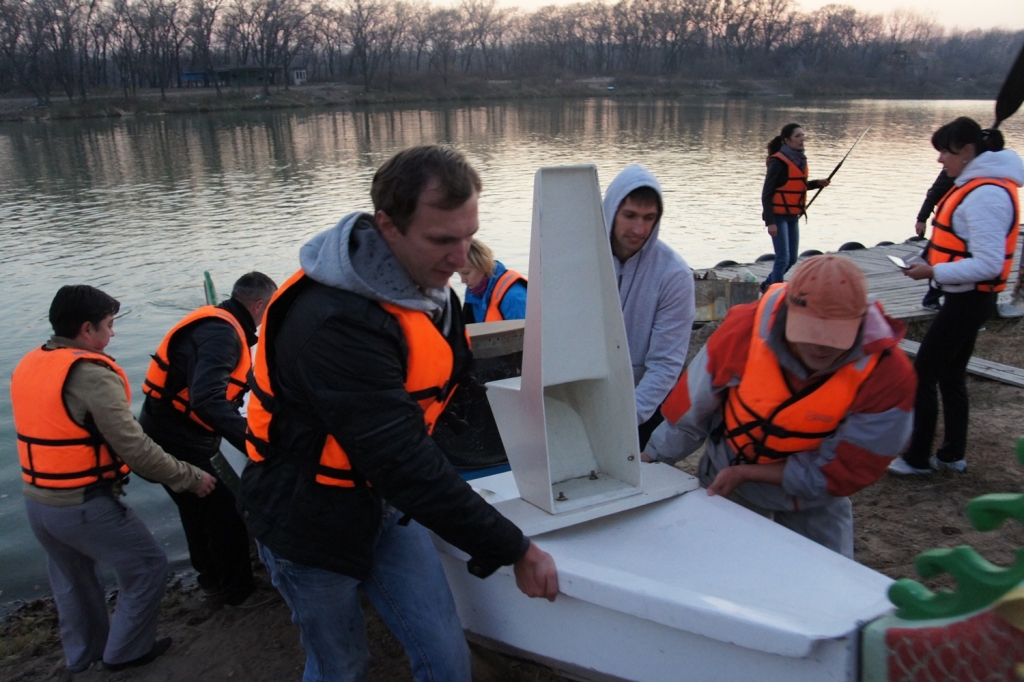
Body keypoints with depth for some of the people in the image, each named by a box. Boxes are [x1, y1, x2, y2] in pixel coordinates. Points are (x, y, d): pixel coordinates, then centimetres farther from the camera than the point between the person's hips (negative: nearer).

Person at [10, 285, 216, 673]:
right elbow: (135, 449, -26)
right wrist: (191, 478, -17)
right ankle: (126, 651, 24)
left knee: (73, 579, 27)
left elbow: (58, 432, 11)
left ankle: (83, 653, 45)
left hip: (36, 501, 9)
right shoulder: (90, 374, -22)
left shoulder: (27, 366, 3)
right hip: (83, 506, -9)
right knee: (147, 567, 10)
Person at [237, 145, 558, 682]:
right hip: (310, 523, -6)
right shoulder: (335, 322, -33)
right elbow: (404, 463, -33)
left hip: (383, 503, 6)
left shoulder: (424, 282, -6)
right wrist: (514, 551, -26)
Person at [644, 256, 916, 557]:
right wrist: (651, 464, -1)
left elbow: (840, 473, -20)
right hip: (723, 482, 1)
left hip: (813, 500, 0)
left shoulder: (888, 376, -28)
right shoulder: (745, 328, -27)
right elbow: (690, 411, -13)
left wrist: (745, 473, -23)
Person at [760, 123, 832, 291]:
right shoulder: (779, 161, -14)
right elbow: (767, 193, -16)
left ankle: (768, 284, 29)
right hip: (778, 216, -8)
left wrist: (818, 183, 4)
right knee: (783, 258, -10)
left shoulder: (799, 159, 9)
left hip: (793, 216, 8)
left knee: (792, 259, 12)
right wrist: (770, 222, -21)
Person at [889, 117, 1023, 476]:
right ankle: (952, 454, 29)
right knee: (951, 376, 17)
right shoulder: (978, 185, 11)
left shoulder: (986, 195, -20)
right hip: (967, 298, 10)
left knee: (923, 375, -3)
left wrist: (934, 272, -19)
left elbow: (988, 264, -24)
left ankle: (918, 459, 7)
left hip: (969, 300, -10)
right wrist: (934, 265, 6)